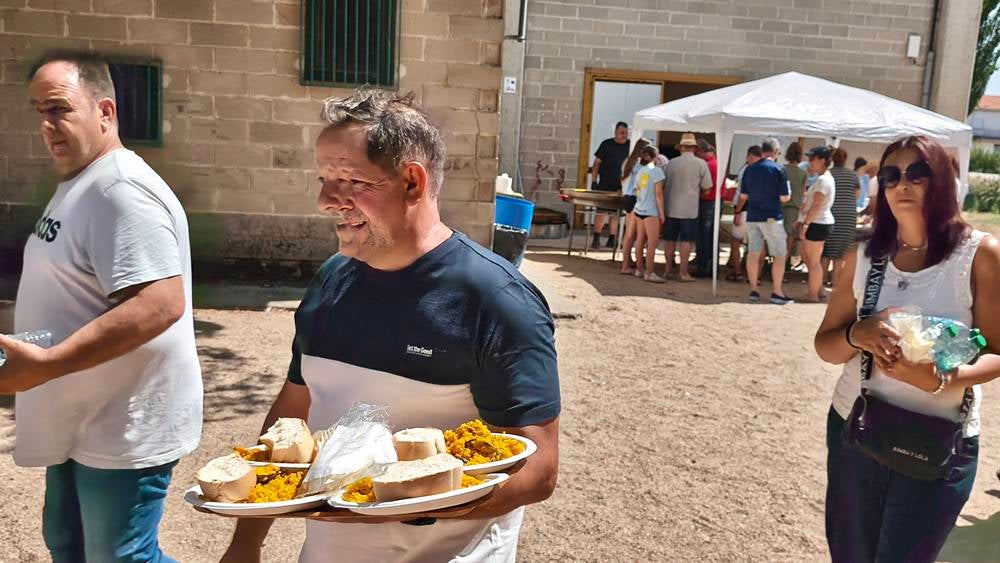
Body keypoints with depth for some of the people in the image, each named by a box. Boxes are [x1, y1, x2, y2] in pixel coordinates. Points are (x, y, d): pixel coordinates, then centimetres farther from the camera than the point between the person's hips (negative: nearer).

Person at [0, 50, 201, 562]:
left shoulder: (120, 189, -22)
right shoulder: (77, 184, 11)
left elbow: (160, 305, -33)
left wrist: (44, 366, -33)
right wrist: (41, 364, 15)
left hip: (123, 430, -10)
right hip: (84, 423, 11)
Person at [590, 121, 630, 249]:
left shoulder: (630, 146, 6)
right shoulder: (606, 144, 1)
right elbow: (597, 163, 3)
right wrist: (593, 181, -4)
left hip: (621, 186, 2)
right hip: (604, 185, -2)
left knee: (615, 214, 6)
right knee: (601, 212, -6)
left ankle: (612, 240, 13)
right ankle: (596, 239, 1)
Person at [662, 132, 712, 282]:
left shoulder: (672, 162, 0)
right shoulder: (701, 164, -6)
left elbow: (664, 184, 6)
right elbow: (706, 187, -2)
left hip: (671, 207, 2)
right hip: (690, 209, -2)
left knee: (670, 240, 10)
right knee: (686, 241, 2)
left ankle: (667, 270, 16)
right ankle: (683, 272, 3)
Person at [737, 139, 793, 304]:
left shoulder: (749, 169, 5)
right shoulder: (778, 170, -10)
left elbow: (743, 196, 10)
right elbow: (784, 198, -10)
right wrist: (788, 193, 11)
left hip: (752, 217, 5)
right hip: (771, 217, -5)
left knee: (753, 253, 9)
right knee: (780, 255, 4)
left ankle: (754, 289, 13)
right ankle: (777, 292, 2)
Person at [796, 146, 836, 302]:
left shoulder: (823, 180, -16)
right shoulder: (825, 178, 17)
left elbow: (816, 206, -22)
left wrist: (806, 224, -23)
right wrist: (802, 221, 21)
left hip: (817, 224, -10)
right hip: (818, 223, 10)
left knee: (813, 261, -2)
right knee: (806, 257, 16)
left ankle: (813, 295, 7)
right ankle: (819, 291, 21)